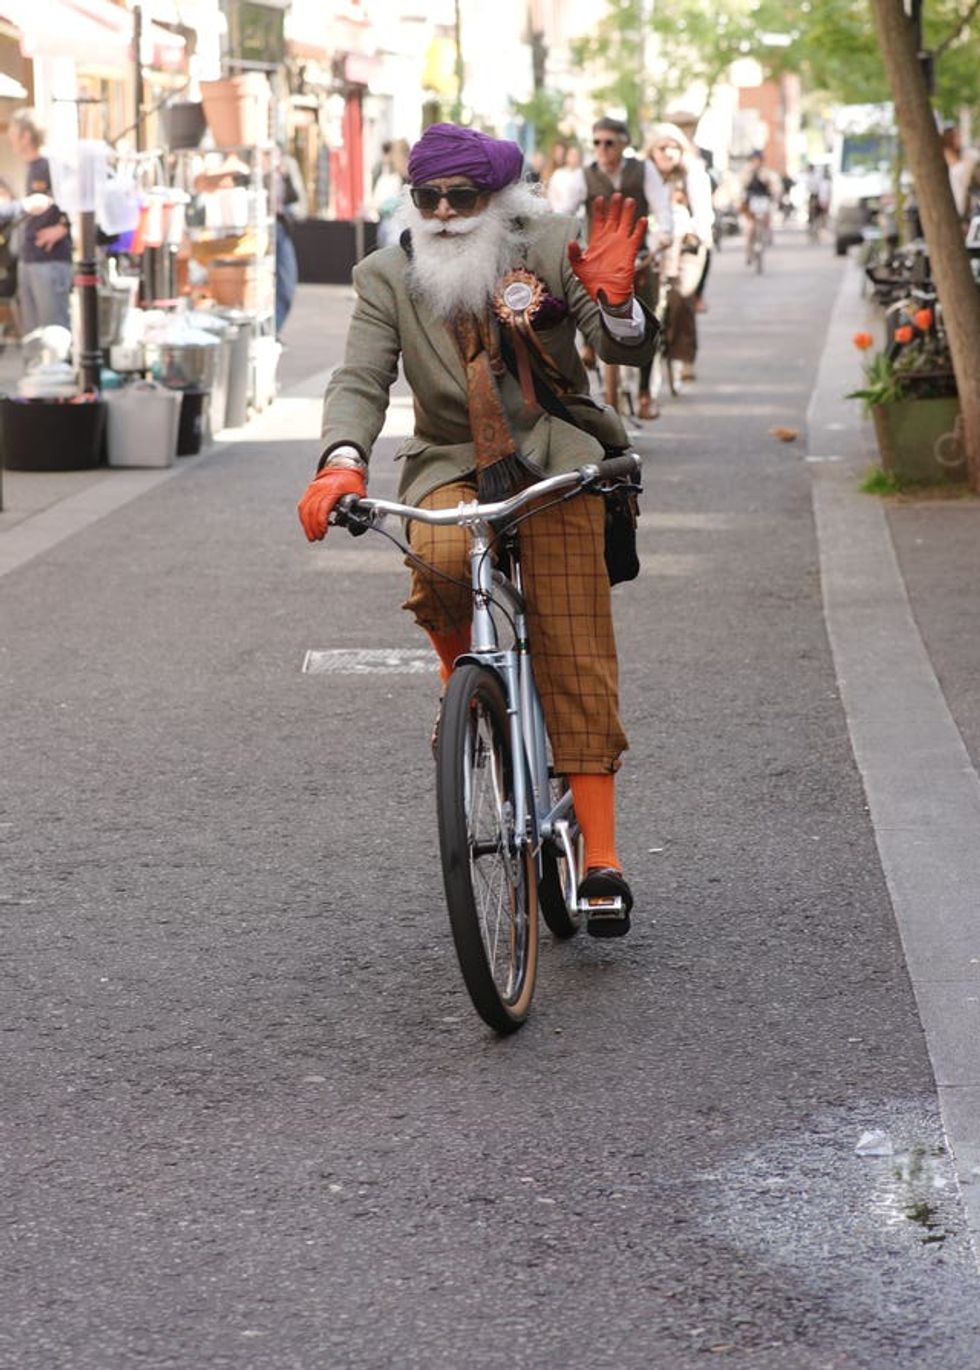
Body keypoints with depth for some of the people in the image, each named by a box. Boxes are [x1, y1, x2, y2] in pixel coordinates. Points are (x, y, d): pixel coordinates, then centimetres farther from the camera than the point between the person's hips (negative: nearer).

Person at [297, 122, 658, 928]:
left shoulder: (549, 248, -3)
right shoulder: (388, 276, 0)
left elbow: (628, 351, -8)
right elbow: (361, 379, -10)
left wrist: (615, 300, -31)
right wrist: (342, 462, -30)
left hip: (554, 460, -1)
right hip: (452, 463, 1)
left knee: (577, 662, -7)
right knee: (441, 557, -35)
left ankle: (601, 853, -3)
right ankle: (460, 672, -1)